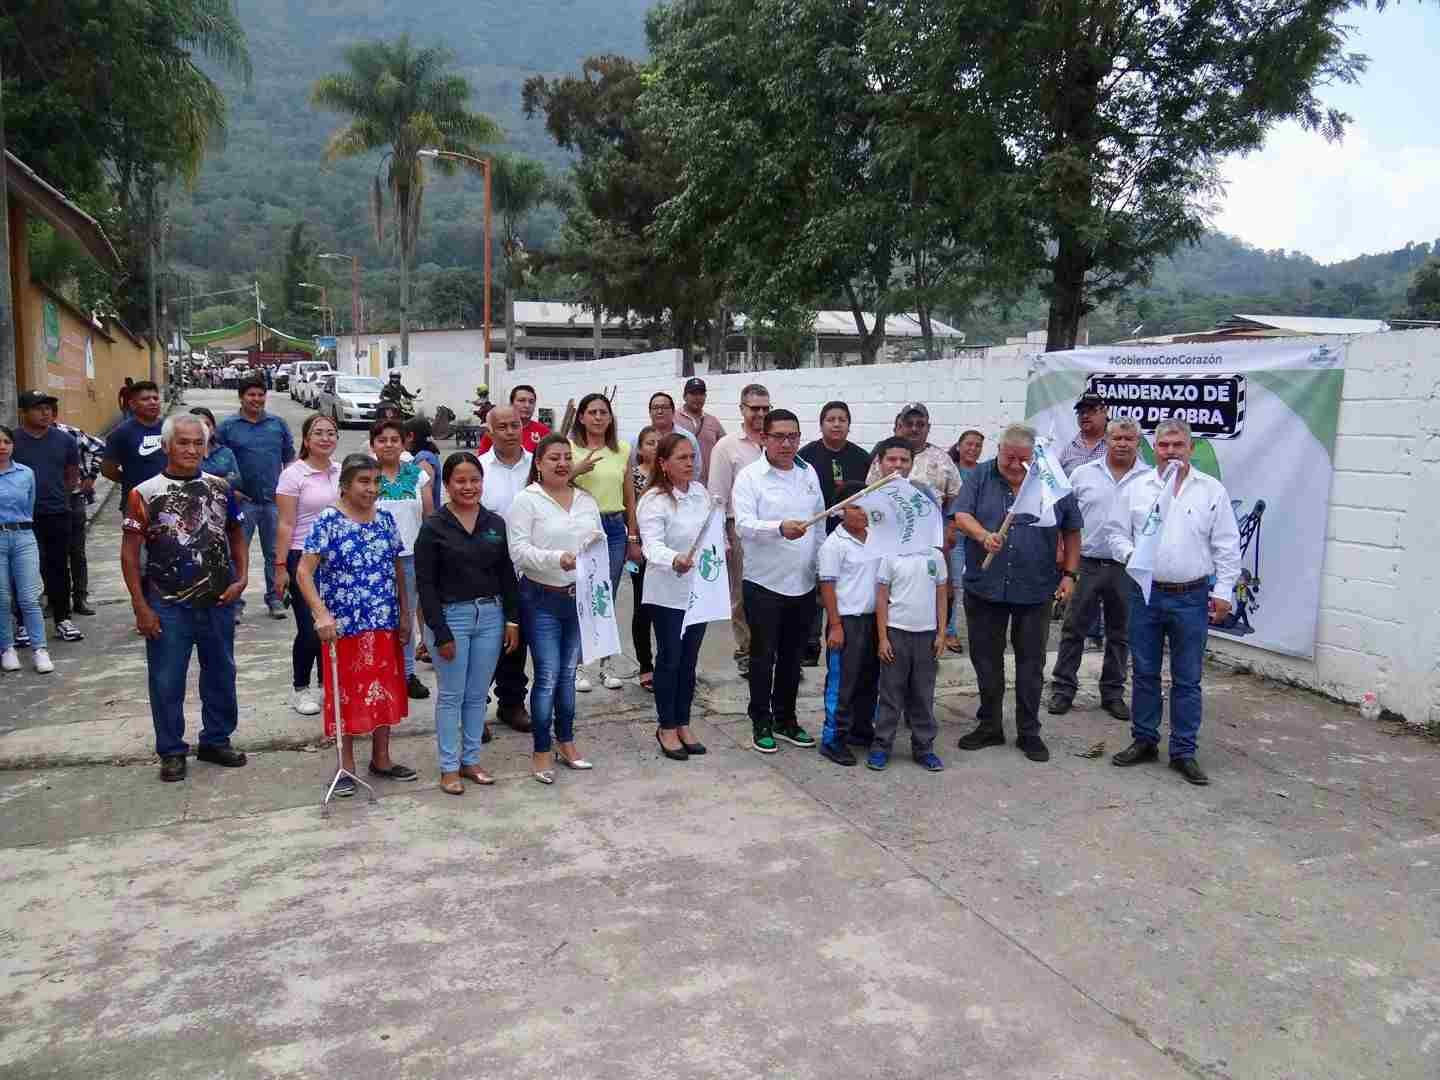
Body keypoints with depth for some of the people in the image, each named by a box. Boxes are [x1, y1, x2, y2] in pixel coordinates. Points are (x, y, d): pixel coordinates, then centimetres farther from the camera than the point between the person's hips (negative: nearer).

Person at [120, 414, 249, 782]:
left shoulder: (220, 488, 3)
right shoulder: (145, 494, -6)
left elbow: (237, 536, 13)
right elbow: (130, 553, -5)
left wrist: (242, 577, -2)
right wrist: (141, 607, -9)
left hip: (218, 601, 3)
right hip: (167, 605, -3)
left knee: (221, 675, 13)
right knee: (167, 682, 6)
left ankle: (216, 740, 30)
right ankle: (171, 751, 21)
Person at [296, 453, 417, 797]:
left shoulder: (386, 519, 5)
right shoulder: (328, 521, -10)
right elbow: (304, 572, -15)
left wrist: (404, 614, 8)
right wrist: (322, 614, -26)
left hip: (385, 624, 5)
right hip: (344, 625, -5)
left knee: (385, 690, 13)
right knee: (346, 694, 7)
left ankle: (381, 759, 29)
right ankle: (346, 766, 20)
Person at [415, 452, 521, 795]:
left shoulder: (496, 523, 5)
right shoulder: (434, 527, -6)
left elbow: (507, 576, 9)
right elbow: (425, 583, -8)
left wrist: (512, 619, 1)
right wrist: (441, 633, -12)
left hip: (490, 615, 4)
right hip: (450, 616, -3)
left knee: (477, 695, 12)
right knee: (451, 696, 5)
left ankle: (471, 760, 25)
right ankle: (449, 767, 16)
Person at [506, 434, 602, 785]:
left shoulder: (586, 500, 10)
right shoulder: (526, 500, -8)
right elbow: (519, 551, -15)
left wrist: (597, 544, -8)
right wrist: (557, 559, -28)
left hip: (580, 597, 5)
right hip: (542, 599, -5)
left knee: (568, 673, 15)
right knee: (547, 676, -3)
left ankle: (566, 742, 28)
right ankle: (542, 751, 10)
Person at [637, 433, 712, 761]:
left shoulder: (701, 492, 5)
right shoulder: (654, 501, -16)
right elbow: (653, 545, -28)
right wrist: (675, 560, -45)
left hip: (699, 589, 6)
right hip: (668, 593, -6)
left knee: (689, 660, 13)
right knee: (670, 659, 4)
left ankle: (683, 724, 25)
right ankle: (667, 727, 18)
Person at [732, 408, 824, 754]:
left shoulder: (809, 473, 9)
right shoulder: (750, 476, -9)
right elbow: (744, 524, -21)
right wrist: (780, 528, -38)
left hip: (803, 583, 5)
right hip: (764, 583, -5)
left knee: (792, 656, 15)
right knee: (763, 657, 5)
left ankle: (785, 718, 29)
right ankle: (761, 723, 18)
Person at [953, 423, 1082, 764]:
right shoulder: (981, 477, 0)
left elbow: (1072, 532, 8)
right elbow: (962, 516, -10)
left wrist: (1069, 574, 1)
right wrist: (983, 535, -30)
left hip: (1035, 591, -1)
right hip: (984, 588, 1)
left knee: (1031, 664, 7)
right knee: (986, 661, 10)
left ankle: (1029, 733, 19)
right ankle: (989, 726, 26)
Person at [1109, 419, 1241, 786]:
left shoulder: (1212, 490, 1)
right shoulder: (1137, 488, 5)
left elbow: (1227, 547, 1)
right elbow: (1118, 534, 9)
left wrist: (1223, 591, -5)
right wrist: (1130, 553, -12)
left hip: (1191, 598, -2)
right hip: (1145, 594, 2)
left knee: (1187, 679, 4)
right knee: (1144, 673, 10)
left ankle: (1183, 752, 14)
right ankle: (1144, 741, 23)